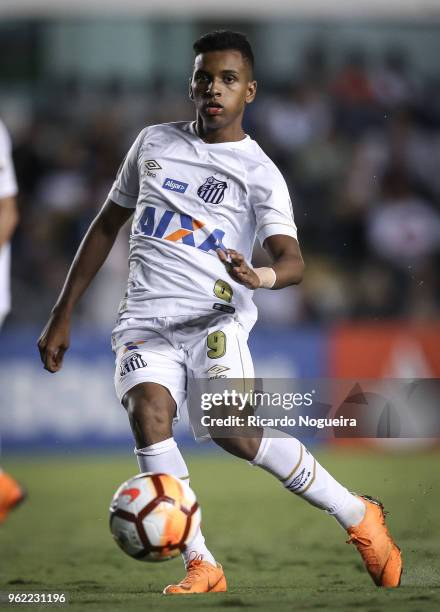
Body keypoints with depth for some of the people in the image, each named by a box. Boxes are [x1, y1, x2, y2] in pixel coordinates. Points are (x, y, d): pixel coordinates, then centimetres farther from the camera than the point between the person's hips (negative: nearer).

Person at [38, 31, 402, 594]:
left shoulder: (259, 172, 3)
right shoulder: (154, 142, 16)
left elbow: (292, 260, -10)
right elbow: (107, 225, 23)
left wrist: (261, 277, -35)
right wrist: (63, 314, 19)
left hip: (213, 319, -3)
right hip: (145, 322, 3)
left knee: (237, 433, -24)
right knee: (148, 414, -27)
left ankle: (358, 517, -3)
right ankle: (201, 567, -24)